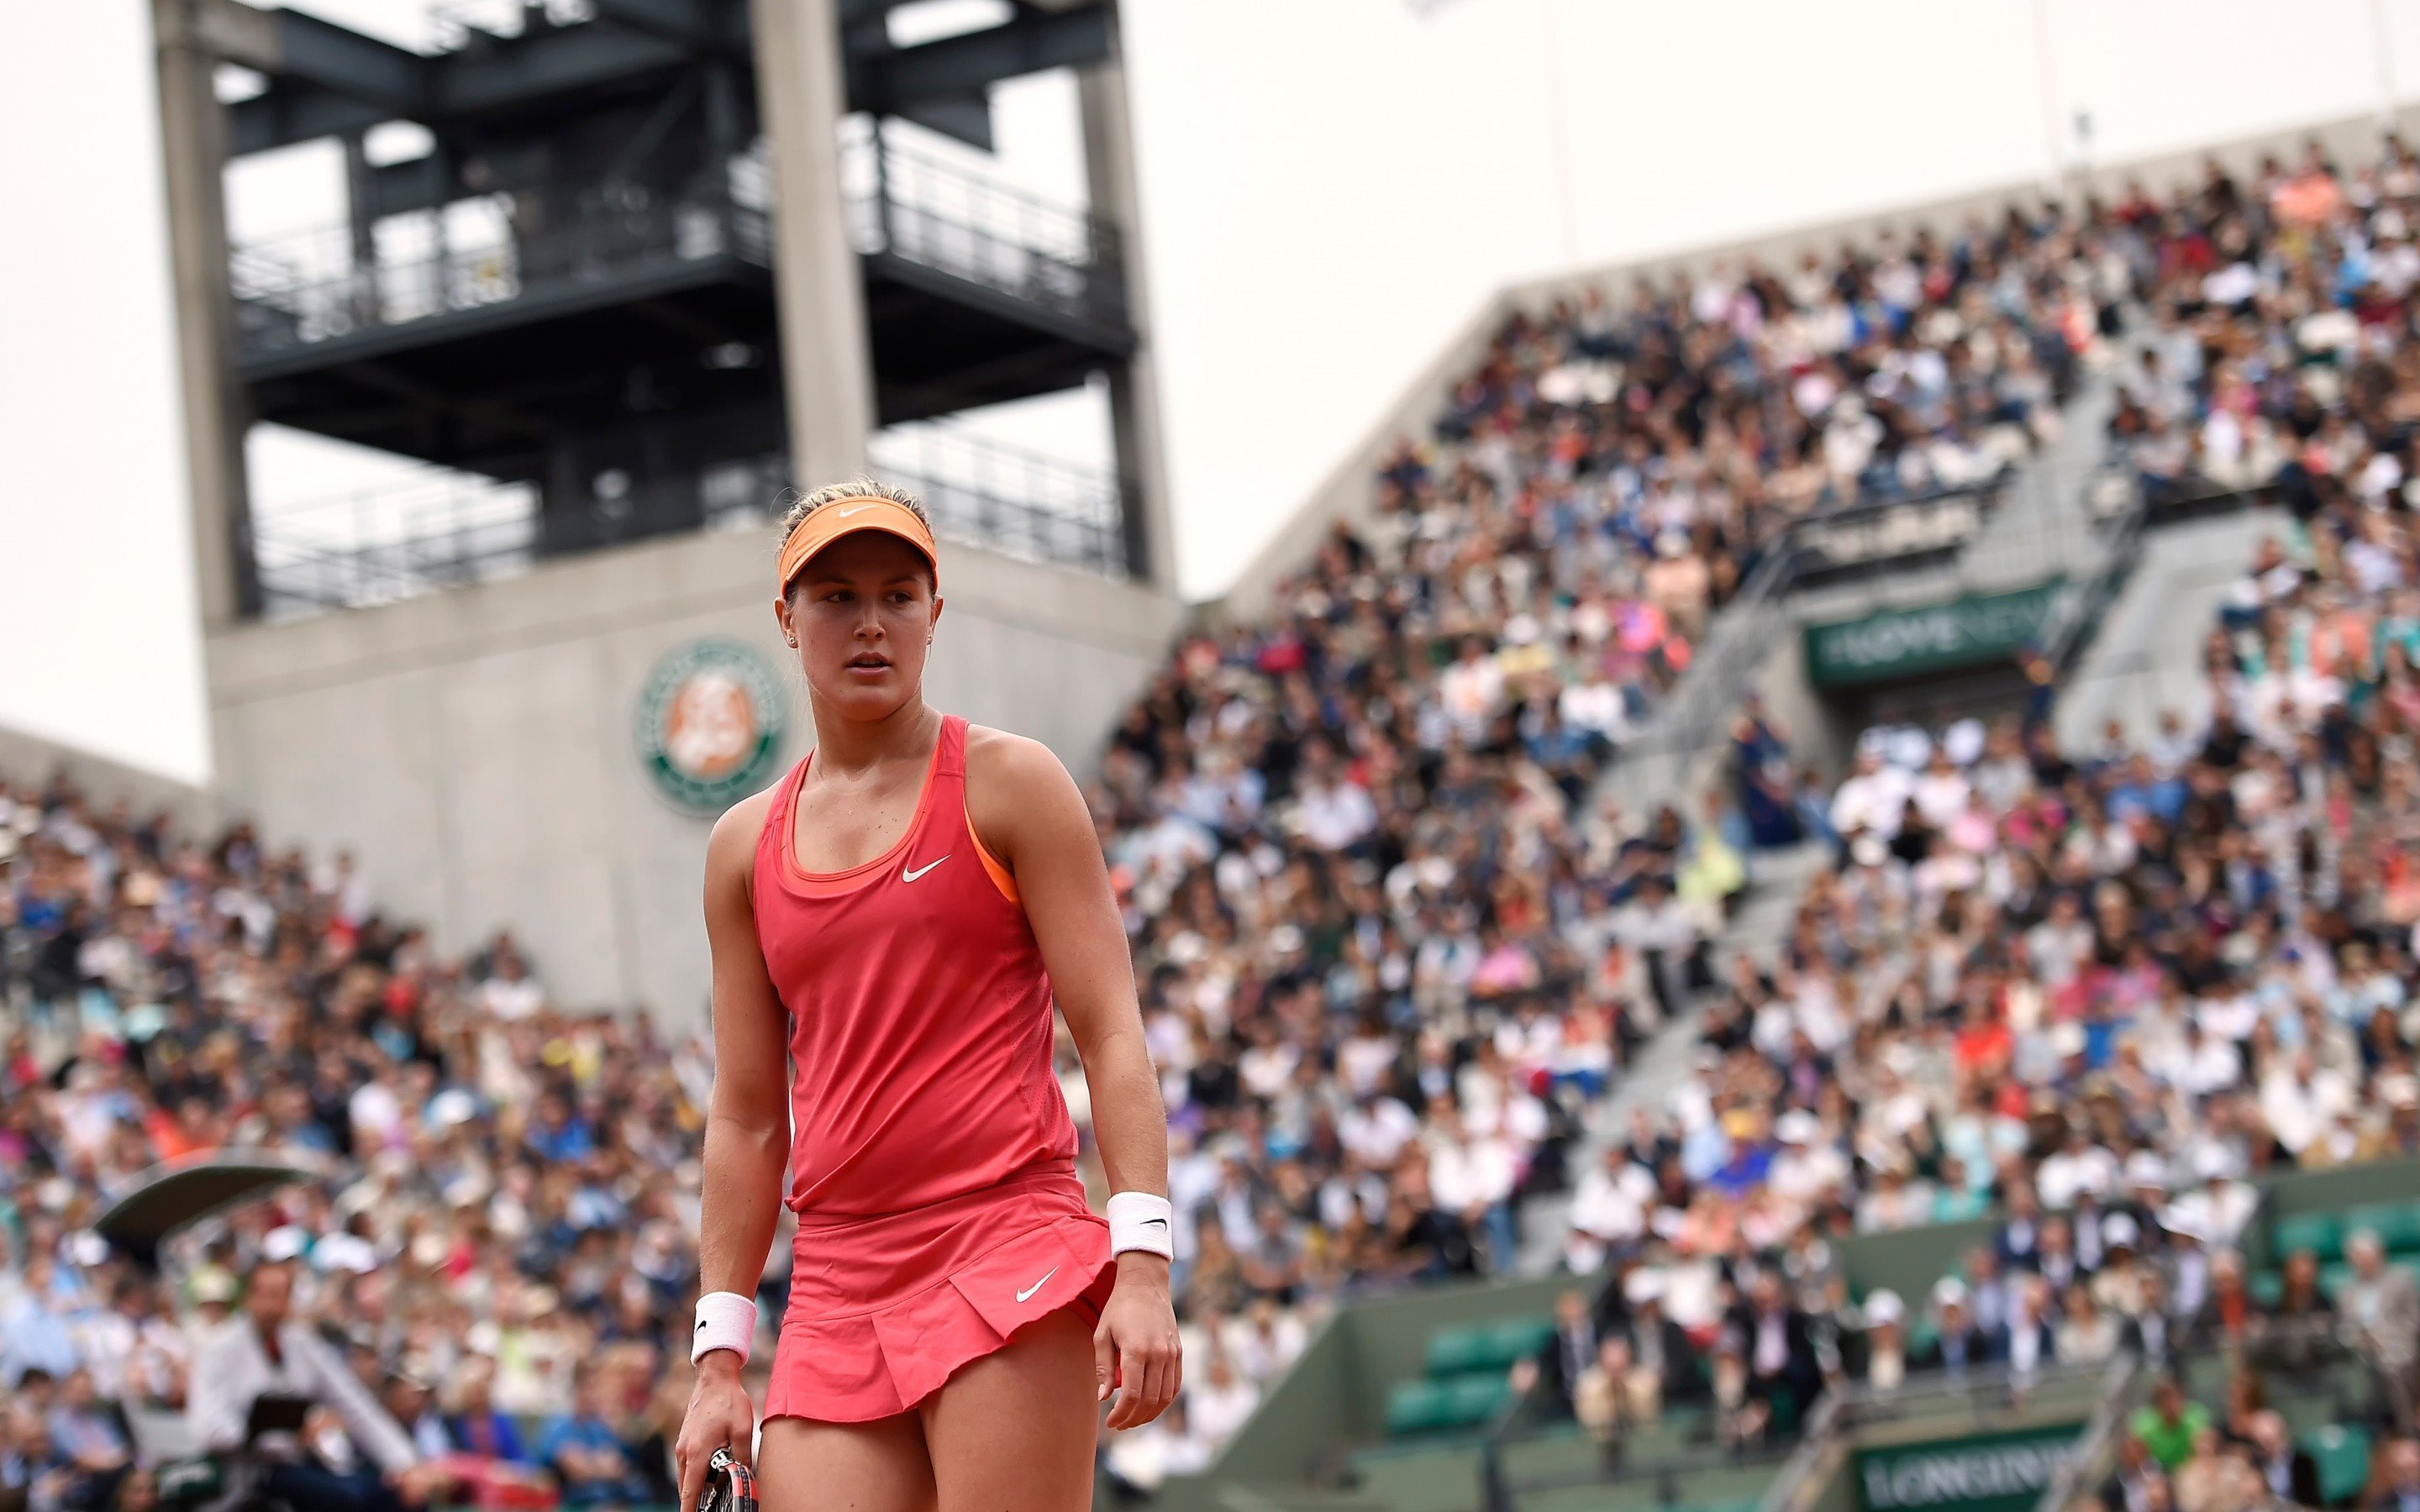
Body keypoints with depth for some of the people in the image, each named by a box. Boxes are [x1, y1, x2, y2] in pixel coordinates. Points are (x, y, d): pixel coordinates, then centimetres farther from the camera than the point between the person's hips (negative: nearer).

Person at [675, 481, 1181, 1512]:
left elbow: (1110, 1033, -2)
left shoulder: (1007, 785, 4)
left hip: (1012, 1263, -4)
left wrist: (1143, 1264, -14)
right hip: (835, 1301, 4)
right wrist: (719, 1359, 12)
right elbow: (747, 1117, 17)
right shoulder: (746, 847, 15)